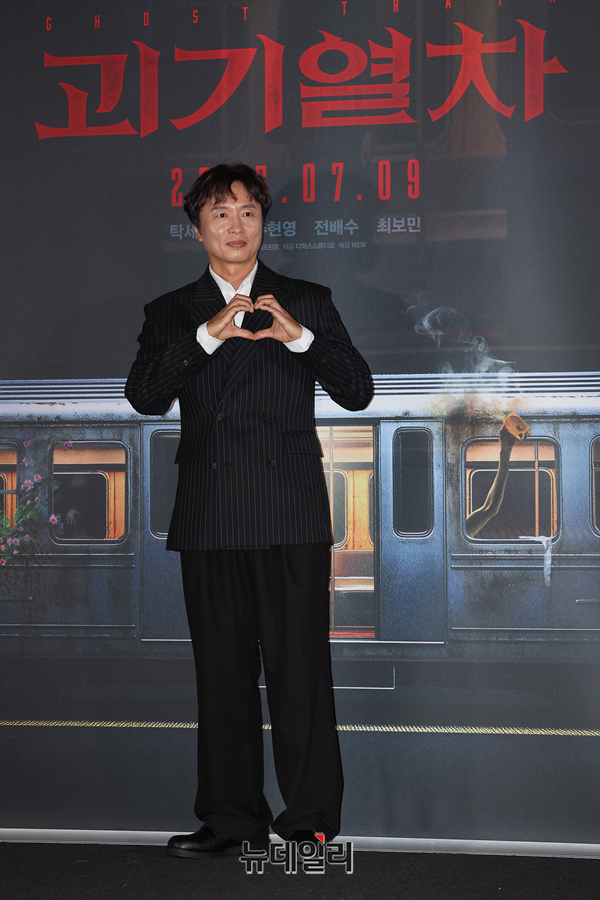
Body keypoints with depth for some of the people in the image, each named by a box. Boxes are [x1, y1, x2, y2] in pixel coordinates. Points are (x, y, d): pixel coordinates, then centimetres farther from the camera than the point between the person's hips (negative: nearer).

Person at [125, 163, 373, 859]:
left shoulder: (308, 302, 13)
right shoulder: (171, 313, 15)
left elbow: (358, 392, 5)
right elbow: (144, 396, -1)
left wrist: (299, 334, -10)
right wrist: (207, 335, -13)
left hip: (292, 515, -2)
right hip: (210, 518, 2)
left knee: (300, 667, -5)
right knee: (221, 671, 5)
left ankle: (311, 817, 4)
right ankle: (232, 819, 14)